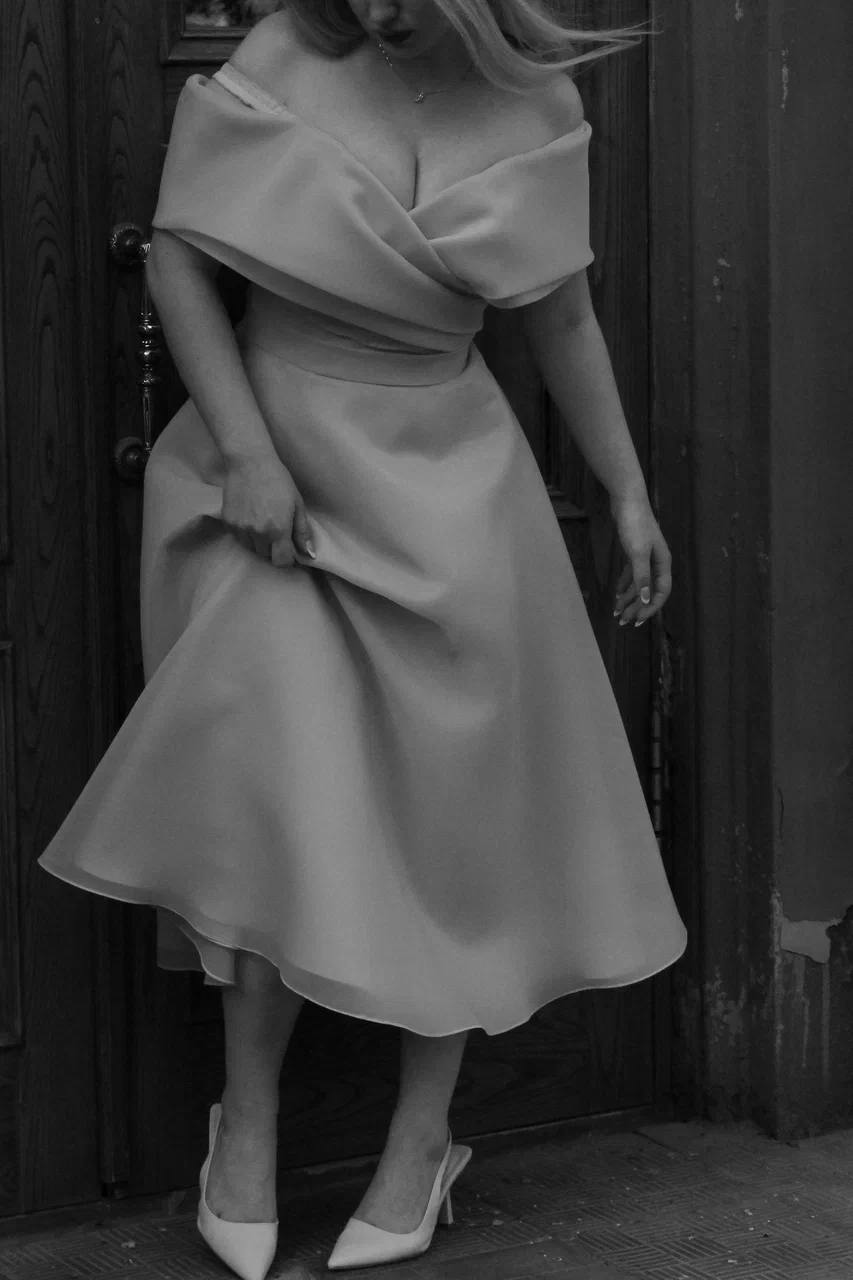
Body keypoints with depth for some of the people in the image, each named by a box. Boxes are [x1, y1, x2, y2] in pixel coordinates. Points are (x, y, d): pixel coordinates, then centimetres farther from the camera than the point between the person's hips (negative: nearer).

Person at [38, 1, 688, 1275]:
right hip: (274, 475, -2)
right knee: (282, 788, -15)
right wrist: (243, 446, -15)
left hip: (441, 488, 2)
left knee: (446, 815, 4)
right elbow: (176, 256, -6)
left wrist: (629, 494, 12)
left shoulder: (534, 110, -3)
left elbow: (564, 321, 8)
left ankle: (421, 1138, 18)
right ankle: (248, 1112, 2)